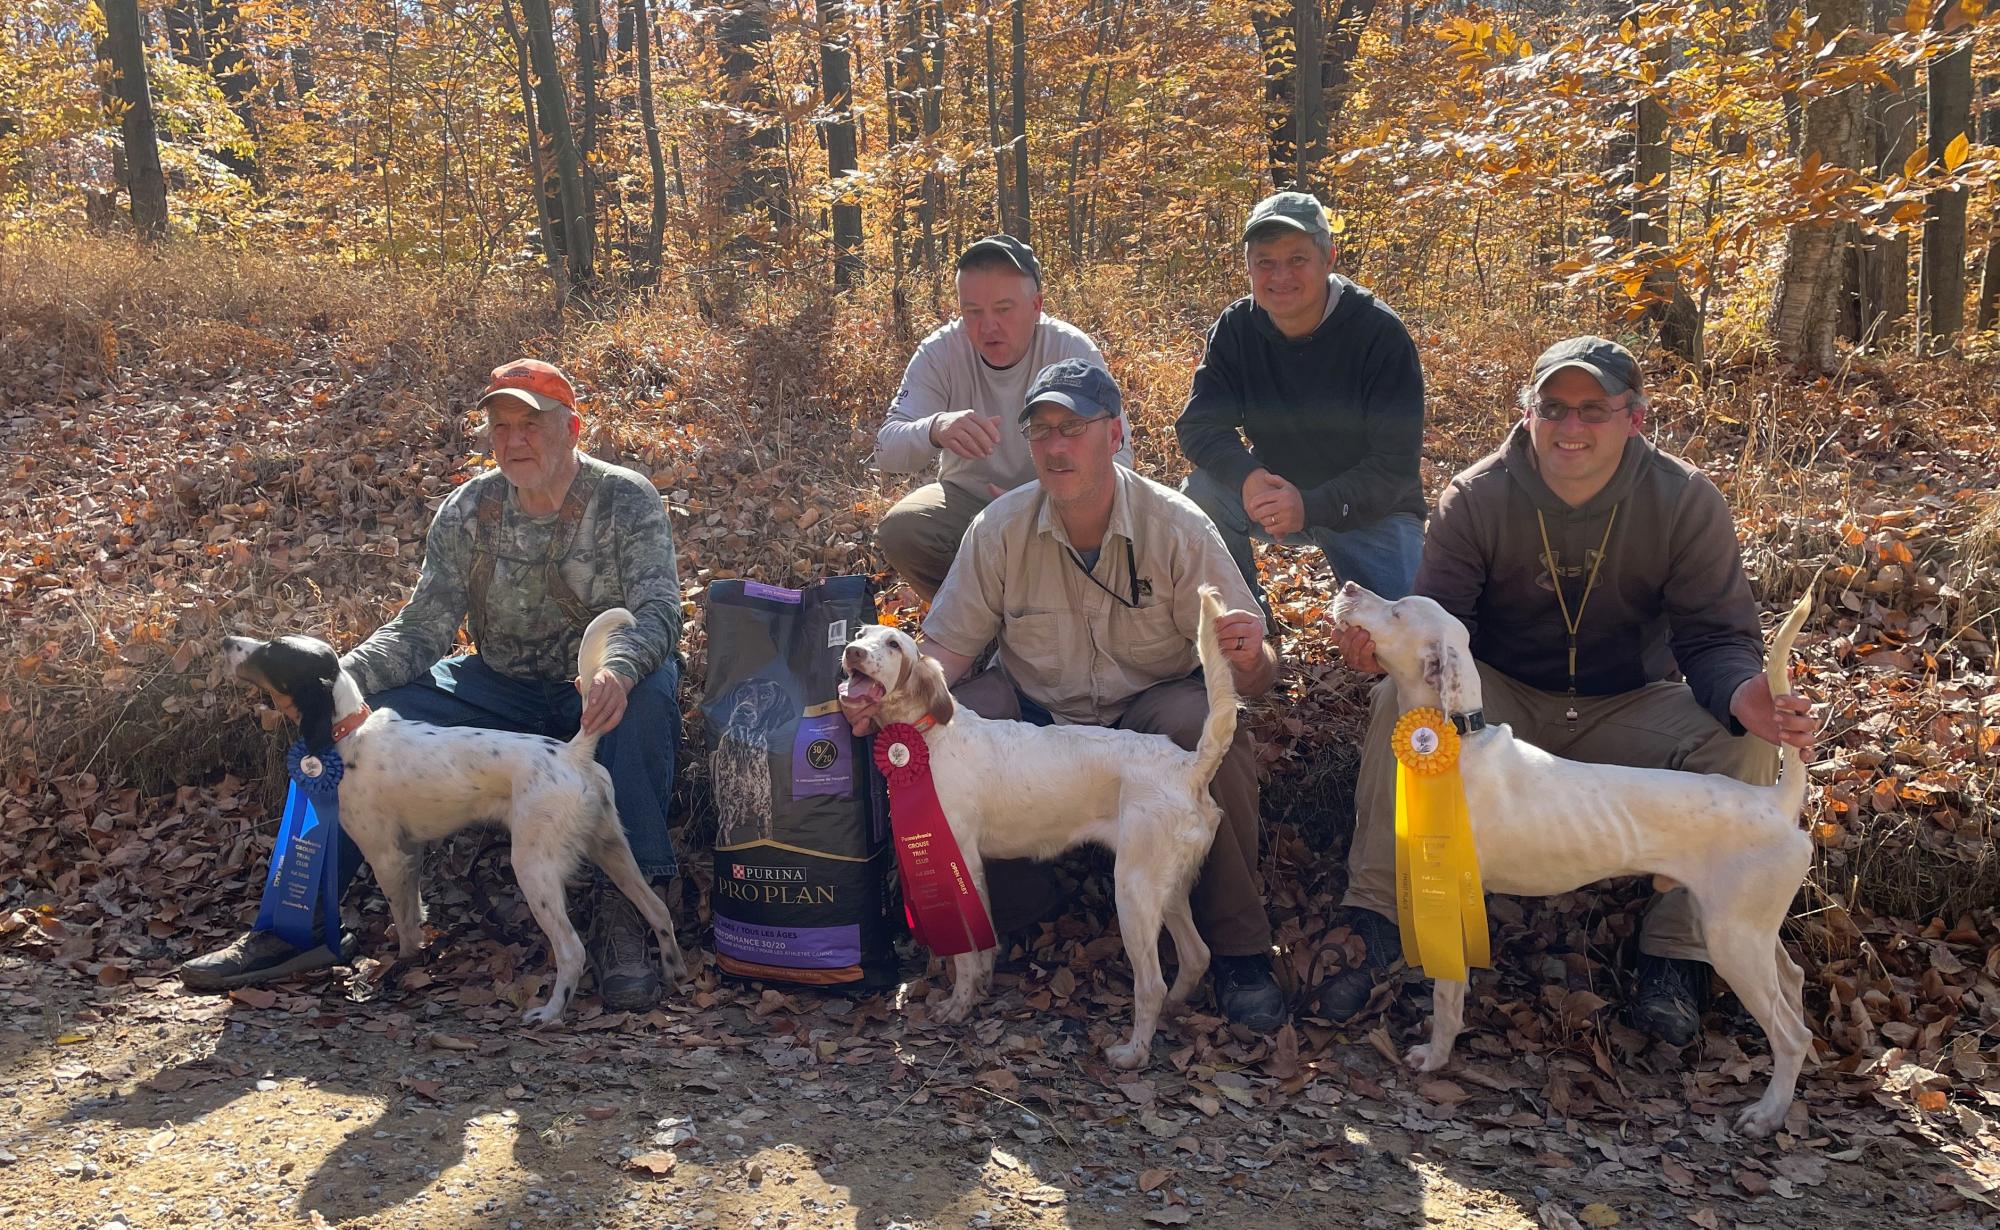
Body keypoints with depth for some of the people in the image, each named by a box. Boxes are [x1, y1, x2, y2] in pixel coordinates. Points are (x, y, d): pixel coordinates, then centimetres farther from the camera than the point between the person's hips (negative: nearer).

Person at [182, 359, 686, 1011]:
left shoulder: (626, 500, -12)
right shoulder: (467, 511, -1)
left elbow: (658, 606, -25)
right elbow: (423, 627, -4)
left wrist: (619, 670, -49)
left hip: (604, 693, -4)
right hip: (500, 690, 4)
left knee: (651, 688, -39)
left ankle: (623, 914, -35)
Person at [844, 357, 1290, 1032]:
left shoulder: (1177, 526, -11)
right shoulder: (1000, 528, -6)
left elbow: (1252, 670, -11)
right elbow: (947, 647, -3)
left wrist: (1249, 659, -37)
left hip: (1148, 711, -1)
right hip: (1033, 712, 2)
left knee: (1208, 724, -35)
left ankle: (1237, 947, -14)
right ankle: (1012, 899, 2)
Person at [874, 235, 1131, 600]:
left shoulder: (1075, 352, -16)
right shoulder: (939, 353, -13)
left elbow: (1116, 455, -19)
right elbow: (886, 450, -20)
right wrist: (934, 429, -45)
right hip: (967, 497, 2)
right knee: (898, 531, -26)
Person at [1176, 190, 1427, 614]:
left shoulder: (1380, 333, -20)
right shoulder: (1236, 329, -9)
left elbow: (1396, 463, -22)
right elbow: (1199, 425, -13)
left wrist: (1312, 506, -36)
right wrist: (1246, 477, -35)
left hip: (1372, 511, -2)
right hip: (1276, 497, 3)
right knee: (1200, 495, -25)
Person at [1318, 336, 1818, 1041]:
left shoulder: (1686, 502, -11)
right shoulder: (1476, 498, -10)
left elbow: (1716, 637, -12)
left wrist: (1745, 695, -37)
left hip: (1626, 713, 0)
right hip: (1503, 703, 0)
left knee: (1745, 744, -28)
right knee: (1401, 699, -29)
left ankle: (1678, 951, -12)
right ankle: (1376, 923, -20)